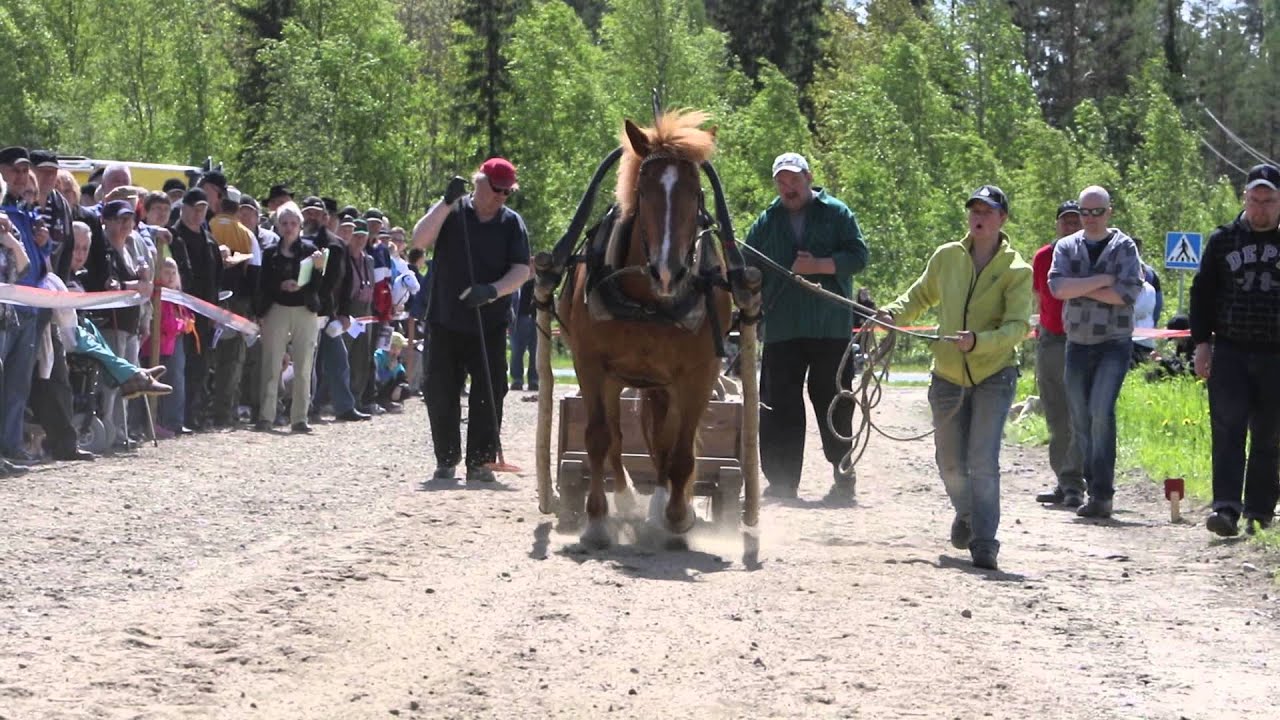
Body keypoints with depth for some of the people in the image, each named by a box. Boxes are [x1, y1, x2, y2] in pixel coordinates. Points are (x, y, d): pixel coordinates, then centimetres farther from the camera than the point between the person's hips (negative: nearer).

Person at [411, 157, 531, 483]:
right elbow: (419, 240, -13)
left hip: (490, 325, 0)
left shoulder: (512, 223, 3)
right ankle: (446, 460, 14)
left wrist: (492, 291, -21)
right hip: (445, 322, 0)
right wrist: (447, 202, -21)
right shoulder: (449, 212, 1)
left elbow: (522, 270, -3)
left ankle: (480, 462, 6)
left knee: (489, 395, -2)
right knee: (441, 393, 2)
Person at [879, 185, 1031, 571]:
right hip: (948, 376, 4)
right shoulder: (946, 257, 2)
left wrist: (977, 341, -34)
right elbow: (921, 295, 19)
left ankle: (985, 543, -10)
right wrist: (895, 312, 0)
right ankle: (967, 514, 42)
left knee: (983, 462, -16)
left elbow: (1018, 326, -19)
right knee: (950, 463, 13)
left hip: (994, 375, -4)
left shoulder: (1017, 271, -9)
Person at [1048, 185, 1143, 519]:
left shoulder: (1124, 247, 1)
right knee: (1080, 419, 6)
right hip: (1077, 343, 4)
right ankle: (1095, 489, 16)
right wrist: (1102, 280, -13)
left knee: (1101, 412, -18)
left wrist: (1079, 288, -9)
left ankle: (1102, 494, -17)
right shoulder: (1066, 247, 9)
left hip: (1114, 342, -4)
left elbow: (1127, 293, -13)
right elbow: (1057, 286, -8)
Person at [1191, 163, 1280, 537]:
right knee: (1227, 429, -10)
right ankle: (1226, 507, -16)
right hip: (1229, 352, 0)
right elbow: (1202, 293, 9)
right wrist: (1202, 343, 1)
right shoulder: (1223, 240, 8)